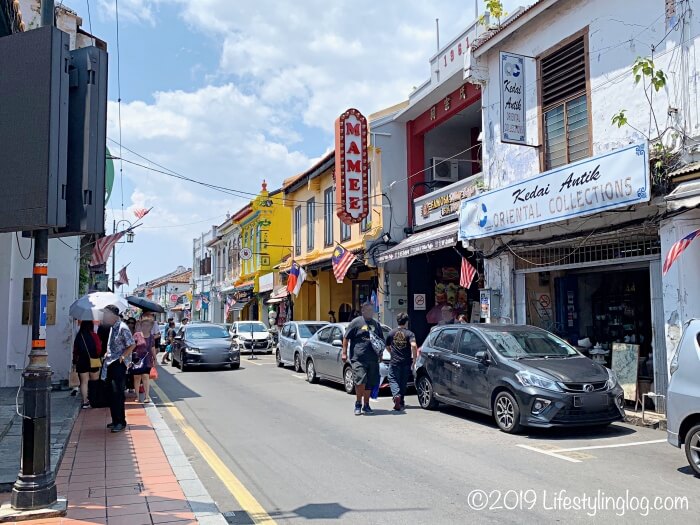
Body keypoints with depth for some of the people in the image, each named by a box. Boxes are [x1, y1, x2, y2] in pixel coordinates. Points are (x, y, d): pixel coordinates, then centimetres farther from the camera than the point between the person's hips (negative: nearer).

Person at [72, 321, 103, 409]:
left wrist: (75, 362, 12)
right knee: (95, 381, 10)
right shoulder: (94, 336, -8)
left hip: (81, 362, 2)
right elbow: (99, 349, -9)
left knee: (84, 382, 5)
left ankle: (85, 401, 3)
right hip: (93, 361, -2)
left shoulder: (78, 336, 1)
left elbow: (75, 350, 4)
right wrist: (98, 356, 11)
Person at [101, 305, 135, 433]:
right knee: (111, 393, 13)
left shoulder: (122, 328, -15)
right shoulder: (112, 327, 12)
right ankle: (115, 420, 22)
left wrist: (123, 356, -18)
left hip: (119, 364, -9)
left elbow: (132, 345, -16)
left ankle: (121, 422, -3)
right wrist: (108, 354, 12)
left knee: (117, 393, -8)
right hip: (110, 364, 9)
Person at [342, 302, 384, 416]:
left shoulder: (376, 324, 18)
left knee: (369, 384, 8)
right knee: (360, 380, -16)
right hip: (358, 358, -5)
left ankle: (366, 405, 20)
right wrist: (344, 352, -4)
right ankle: (358, 404, -1)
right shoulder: (356, 322, 2)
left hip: (373, 359, 5)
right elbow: (346, 338, 1)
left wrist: (380, 351, 14)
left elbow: (381, 340, 28)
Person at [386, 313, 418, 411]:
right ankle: (401, 402, 21)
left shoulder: (391, 333, 4)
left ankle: (396, 395, -23)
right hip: (406, 362, 0)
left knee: (393, 380, 4)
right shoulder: (409, 333, -4)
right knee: (403, 383, 13)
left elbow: (387, 347, 15)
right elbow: (413, 345, -21)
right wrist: (414, 358, -10)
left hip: (394, 362, 0)